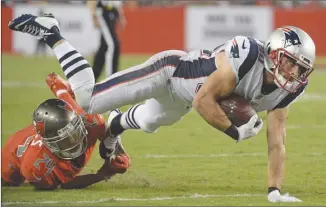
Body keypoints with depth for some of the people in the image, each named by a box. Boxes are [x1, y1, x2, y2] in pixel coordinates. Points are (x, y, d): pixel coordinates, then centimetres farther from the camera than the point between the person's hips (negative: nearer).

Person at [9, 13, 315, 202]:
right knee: (87, 99, -5)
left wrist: (275, 191, -18)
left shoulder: (286, 91, -17)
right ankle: (50, 34, 10)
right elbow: (203, 101, -32)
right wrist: (236, 132, -28)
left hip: (182, 97, 7)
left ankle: (116, 126, 63)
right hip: (170, 70, -7)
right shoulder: (246, 57, -39)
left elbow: (276, 143, -12)